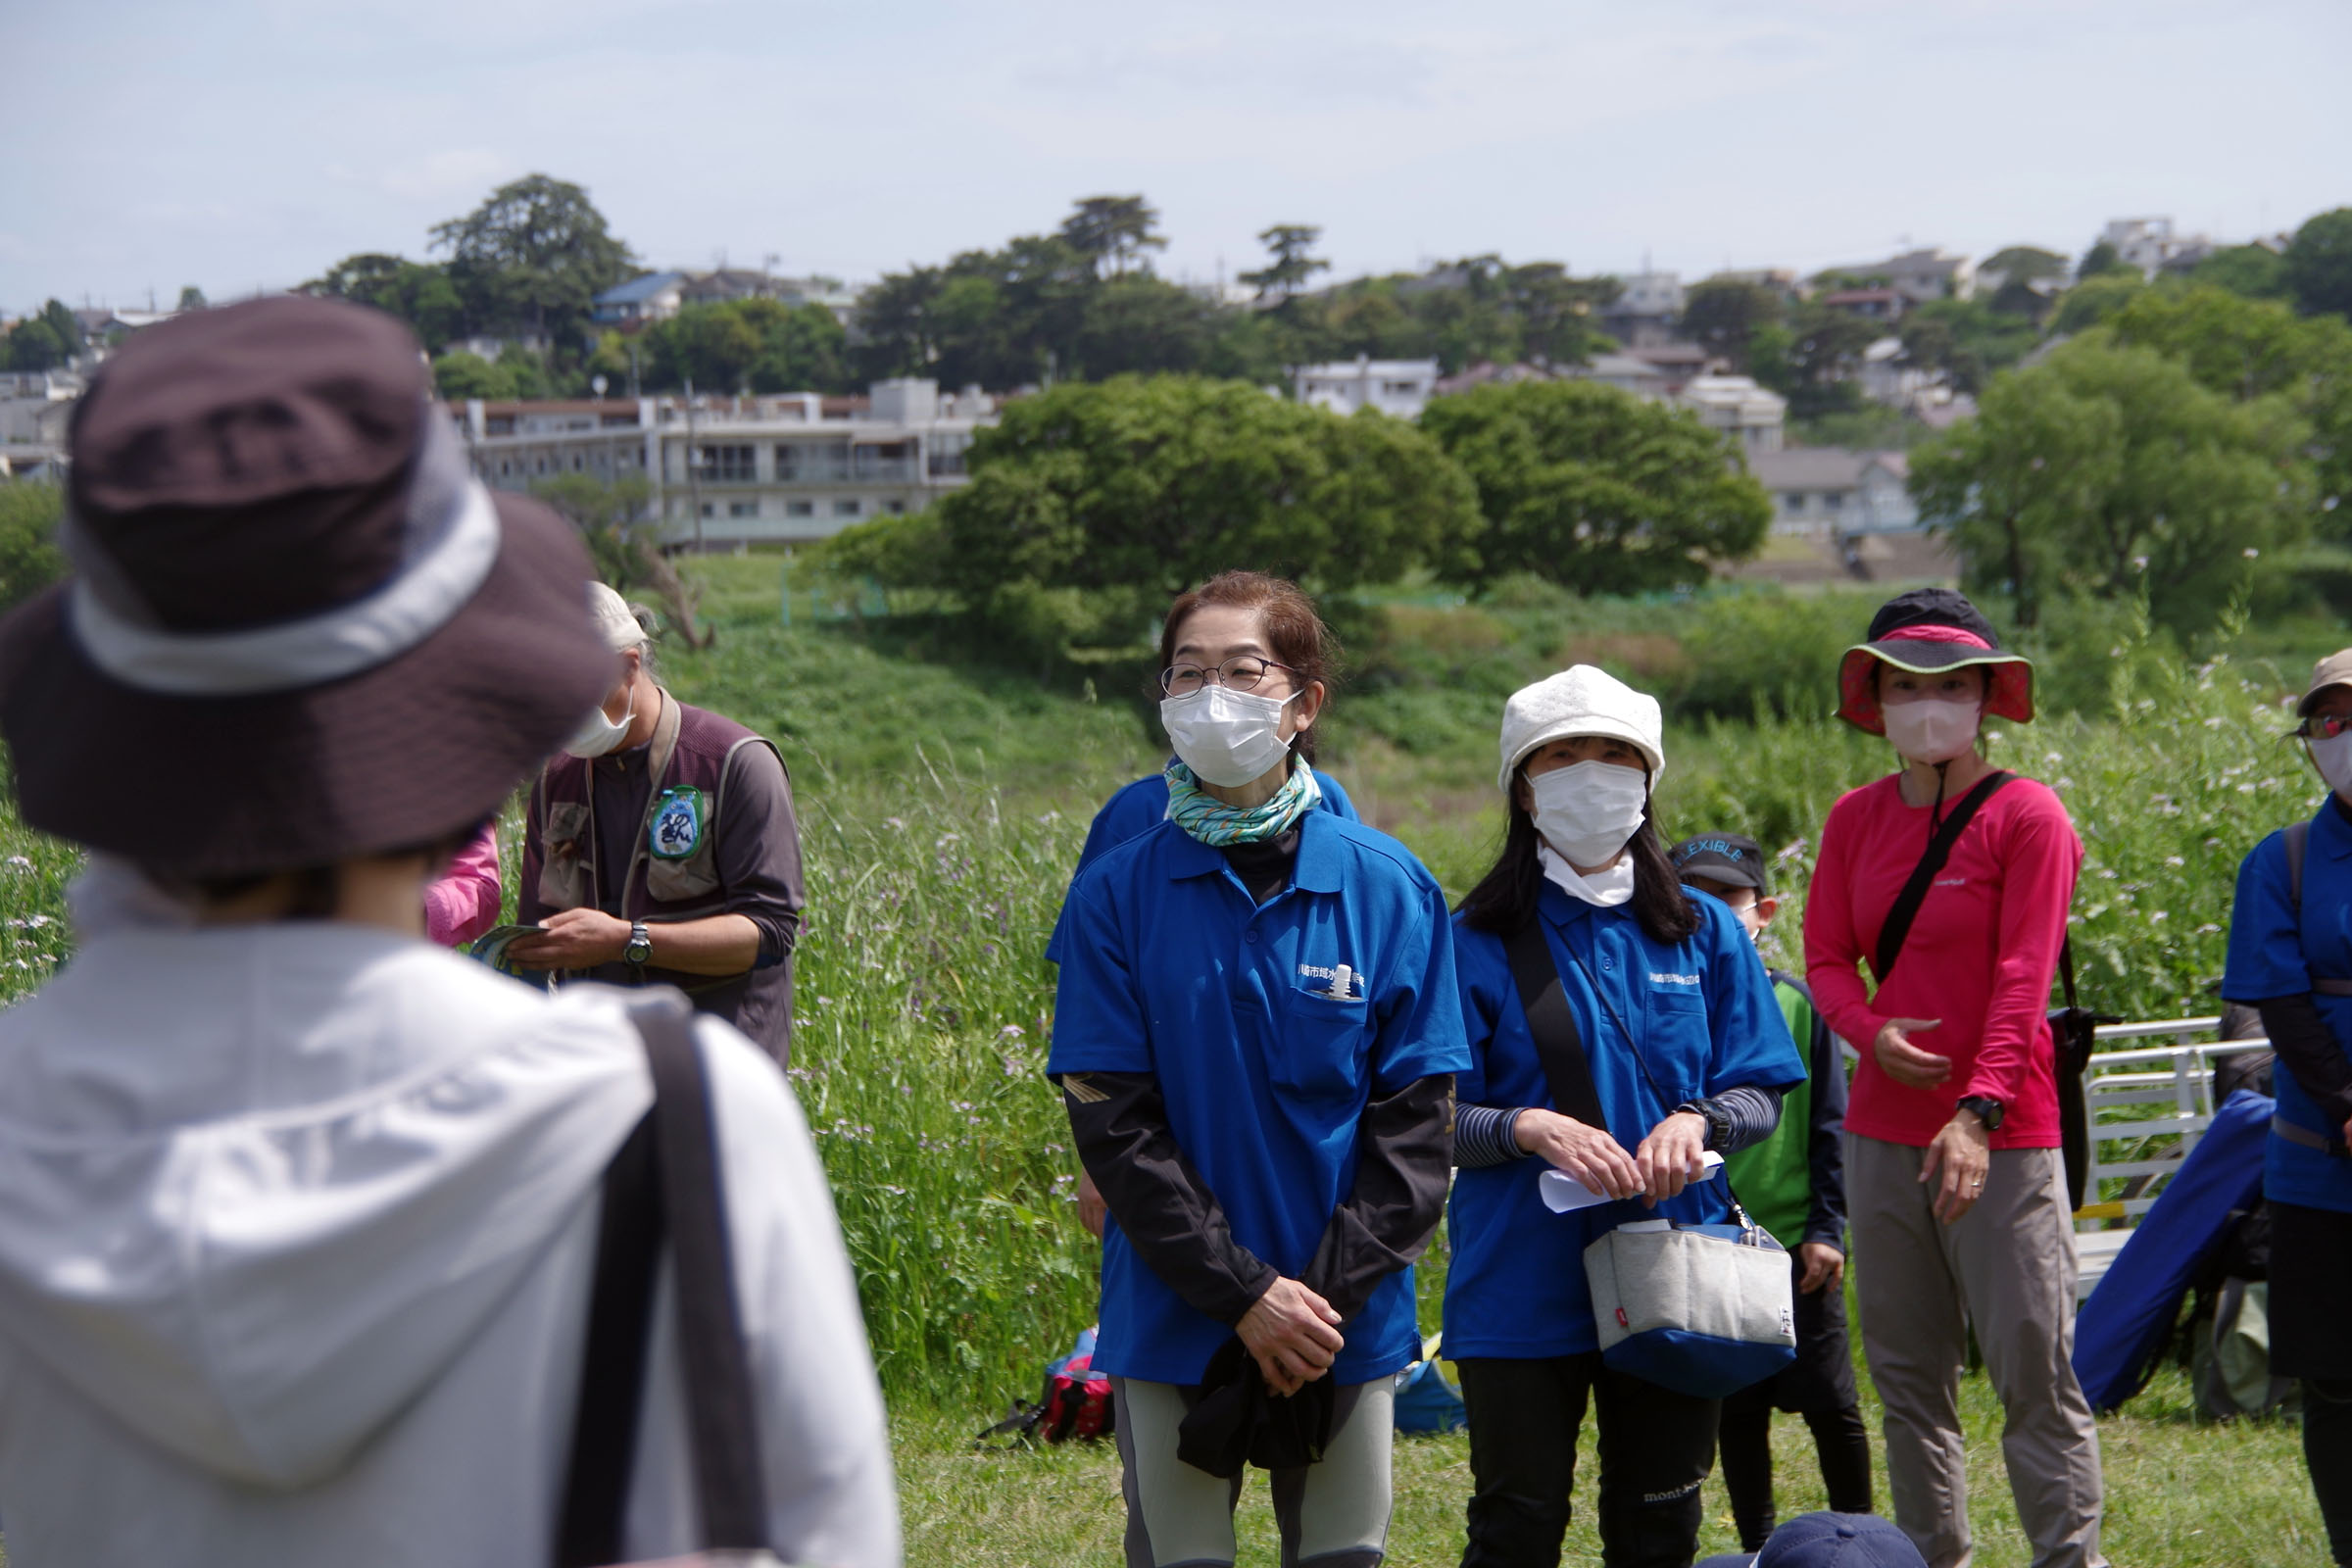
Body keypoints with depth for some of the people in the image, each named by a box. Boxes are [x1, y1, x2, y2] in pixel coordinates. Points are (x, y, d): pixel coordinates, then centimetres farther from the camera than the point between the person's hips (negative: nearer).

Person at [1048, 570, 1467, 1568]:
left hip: (1349, 1318, 1)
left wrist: (1329, 1292, -12)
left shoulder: (1390, 890, -1)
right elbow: (1113, 1123, -7)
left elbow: (1417, 1119, -1)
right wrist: (1244, 1292, -14)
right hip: (1171, 1322, -1)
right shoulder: (1119, 895, -3)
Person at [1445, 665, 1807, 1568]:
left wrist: (1695, 1122, -13)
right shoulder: (1477, 942, 0)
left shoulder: (1704, 934, 9)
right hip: (1521, 1287, -3)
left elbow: (1761, 1093, 8)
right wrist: (1529, 1130, -22)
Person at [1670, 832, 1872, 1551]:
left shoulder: (1795, 1002, 0)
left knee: (1831, 1404, 2)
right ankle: (1758, 1547, 20)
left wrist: (1827, 1228, -3)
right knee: (1736, 1412, 8)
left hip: (1795, 1245, -1)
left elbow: (1830, 1128, 2)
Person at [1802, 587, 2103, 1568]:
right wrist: (1873, 1033, -11)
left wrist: (1979, 1111, -23)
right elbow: (1826, 955, 10)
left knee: (2033, 1368, -8)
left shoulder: (2027, 815, -6)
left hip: (2003, 1134, -5)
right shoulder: (1856, 818, 10)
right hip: (1882, 1128, 5)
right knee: (1906, 1373, 10)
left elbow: (2023, 976, -13)